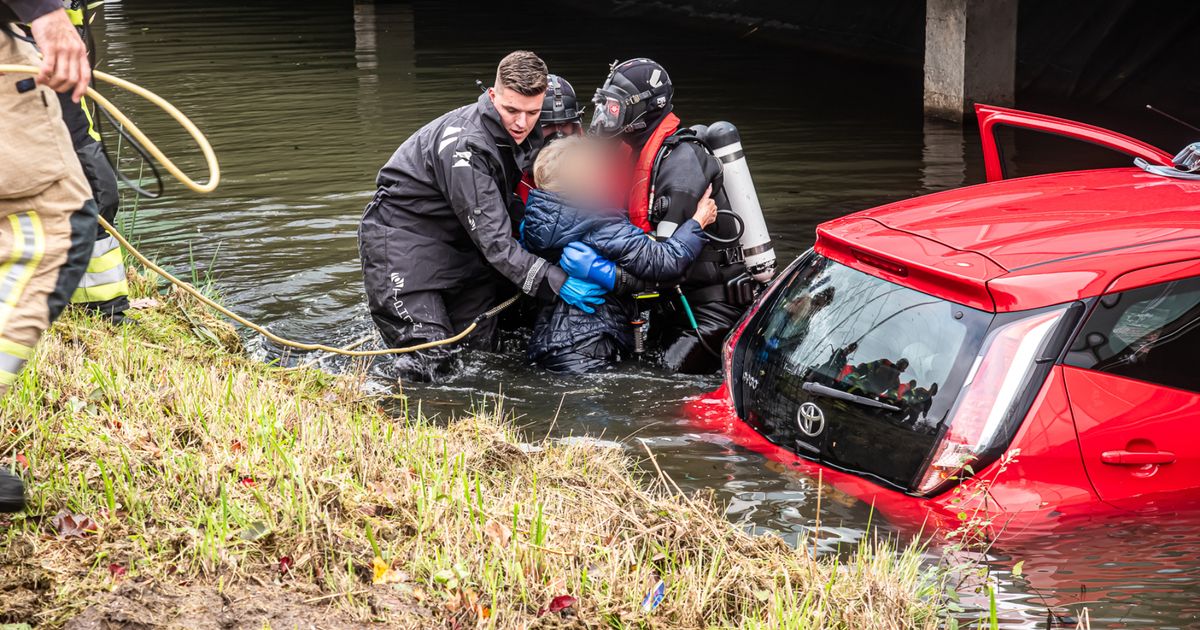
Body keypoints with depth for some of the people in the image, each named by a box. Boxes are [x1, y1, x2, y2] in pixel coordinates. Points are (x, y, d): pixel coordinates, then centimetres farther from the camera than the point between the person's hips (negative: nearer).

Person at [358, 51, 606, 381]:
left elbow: (511, 203, 11)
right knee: (428, 362, -16)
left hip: (458, 241, 8)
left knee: (481, 348, 3)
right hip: (403, 238, -8)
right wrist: (556, 282, -34)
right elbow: (493, 238, -31)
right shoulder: (465, 146, -30)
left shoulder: (525, 132, -3)